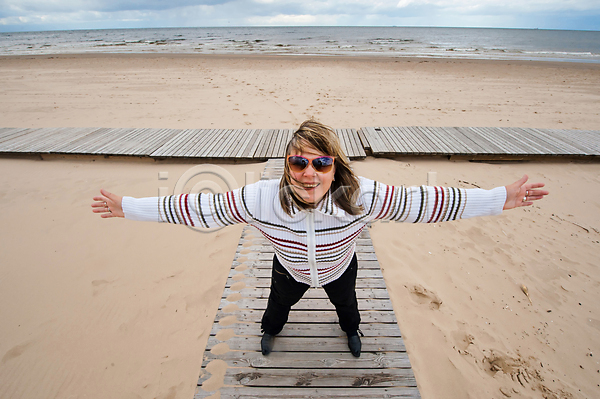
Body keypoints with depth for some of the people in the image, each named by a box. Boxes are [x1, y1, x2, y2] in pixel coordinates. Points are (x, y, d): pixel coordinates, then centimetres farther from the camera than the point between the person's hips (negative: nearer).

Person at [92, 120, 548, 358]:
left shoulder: (361, 196, -41)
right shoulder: (261, 198, -41)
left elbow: (424, 201, -35)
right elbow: (201, 208, -32)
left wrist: (501, 199, -33)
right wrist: (129, 207, -29)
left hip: (340, 268, 0)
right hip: (289, 270, 0)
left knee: (347, 304, 34)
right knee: (278, 304, 33)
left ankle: (351, 330, 74)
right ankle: (271, 330, 73)